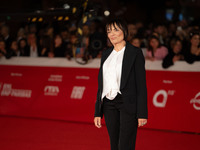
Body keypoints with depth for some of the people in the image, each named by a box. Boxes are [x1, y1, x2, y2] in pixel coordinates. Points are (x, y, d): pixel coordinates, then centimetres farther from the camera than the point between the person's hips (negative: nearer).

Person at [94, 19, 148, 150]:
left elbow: (141, 84, -7)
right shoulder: (106, 54, 14)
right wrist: (98, 112, 11)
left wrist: (142, 113, -12)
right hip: (109, 104, 6)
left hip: (128, 104, -6)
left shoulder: (135, 53, -4)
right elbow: (101, 84, 15)